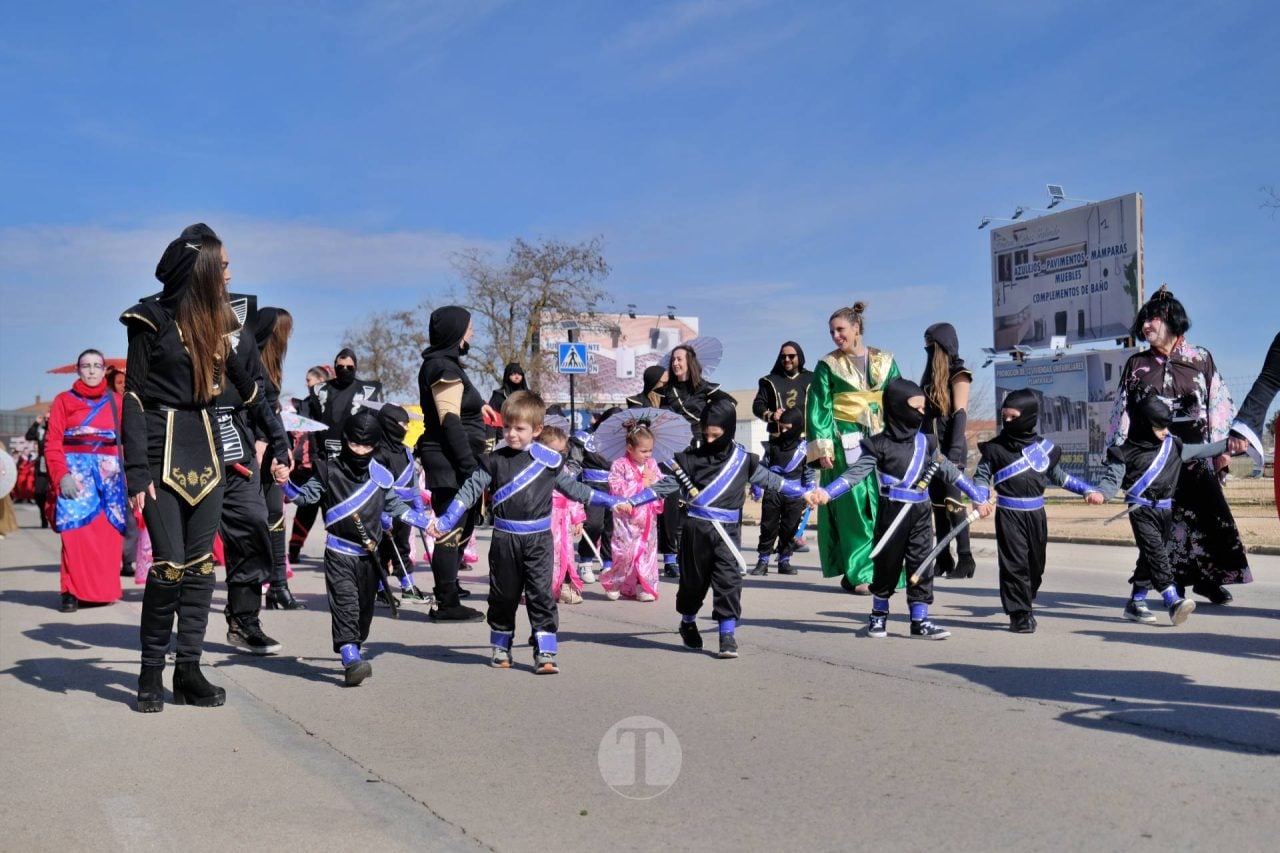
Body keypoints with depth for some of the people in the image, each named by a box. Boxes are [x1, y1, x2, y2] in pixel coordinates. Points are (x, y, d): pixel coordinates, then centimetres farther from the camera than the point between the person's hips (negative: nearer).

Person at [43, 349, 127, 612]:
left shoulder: (116, 401, 10)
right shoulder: (64, 400, 7)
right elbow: (53, 442, 0)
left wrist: (129, 475, -7)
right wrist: (62, 475, -13)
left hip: (109, 471, 2)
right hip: (76, 470, -2)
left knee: (109, 531, -1)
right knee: (76, 529, -9)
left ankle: (103, 589, 9)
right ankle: (73, 592, -3)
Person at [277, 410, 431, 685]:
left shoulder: (381, 476, 7)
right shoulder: (329, 471, -3)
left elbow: (395, 506, 19)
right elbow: (306, 494, -6)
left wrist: (425, 522, 19)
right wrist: (286, 483, -25)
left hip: (369, 554, 4)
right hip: (339, 553, -4)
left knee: (365, 606, 15)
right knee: (344, 603, -15)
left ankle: (355, 651, 34)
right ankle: (351, 660, -23)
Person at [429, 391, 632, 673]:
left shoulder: (549, 460, 3)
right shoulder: (493, 461, 1)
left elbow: (572, 487, 16)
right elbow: (469, 491, 2)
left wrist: (610, 500, 17)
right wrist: (445, 522, -7)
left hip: (539, 539, -1)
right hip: (505, 539, 1)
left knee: (541, 595, -5)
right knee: (503, 595, 11)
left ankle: (545, 653, -3)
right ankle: (501, 647, 28)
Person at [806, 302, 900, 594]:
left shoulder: (885, 361, 10)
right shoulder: (828, 365, 4)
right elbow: (818, 409, 0)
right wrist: (822, 448, -9)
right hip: (846, 444, -3)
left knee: (883, 506, 1)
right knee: (853, 507, -5)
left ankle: (882, 571, 9)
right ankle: (858, 573, -1)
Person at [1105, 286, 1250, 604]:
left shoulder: (1201, 358, 6)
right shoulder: (1136, 364, 8)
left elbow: (1219, 403, 4)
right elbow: (1122, 410, 7)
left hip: (1194, 455, 0)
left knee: (1209, 514, -3)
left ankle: (1208, 578, 11)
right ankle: (1173, 583, 7)